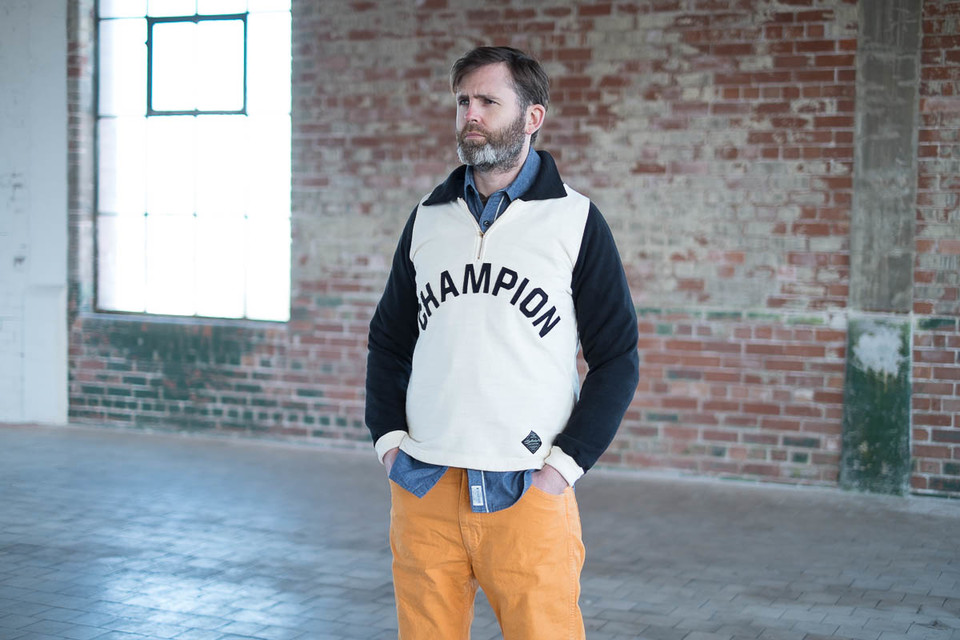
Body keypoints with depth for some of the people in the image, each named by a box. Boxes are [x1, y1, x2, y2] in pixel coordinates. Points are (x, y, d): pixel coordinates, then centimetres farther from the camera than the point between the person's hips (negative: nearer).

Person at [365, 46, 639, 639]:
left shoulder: (576, 221, 1)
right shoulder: (428, 217, 11)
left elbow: (618, 360, -1)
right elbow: (388, 341, 17)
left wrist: (564, 465, -9)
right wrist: (388, 439, 4)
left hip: (529, 494, -3)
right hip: (423, 488, 3)